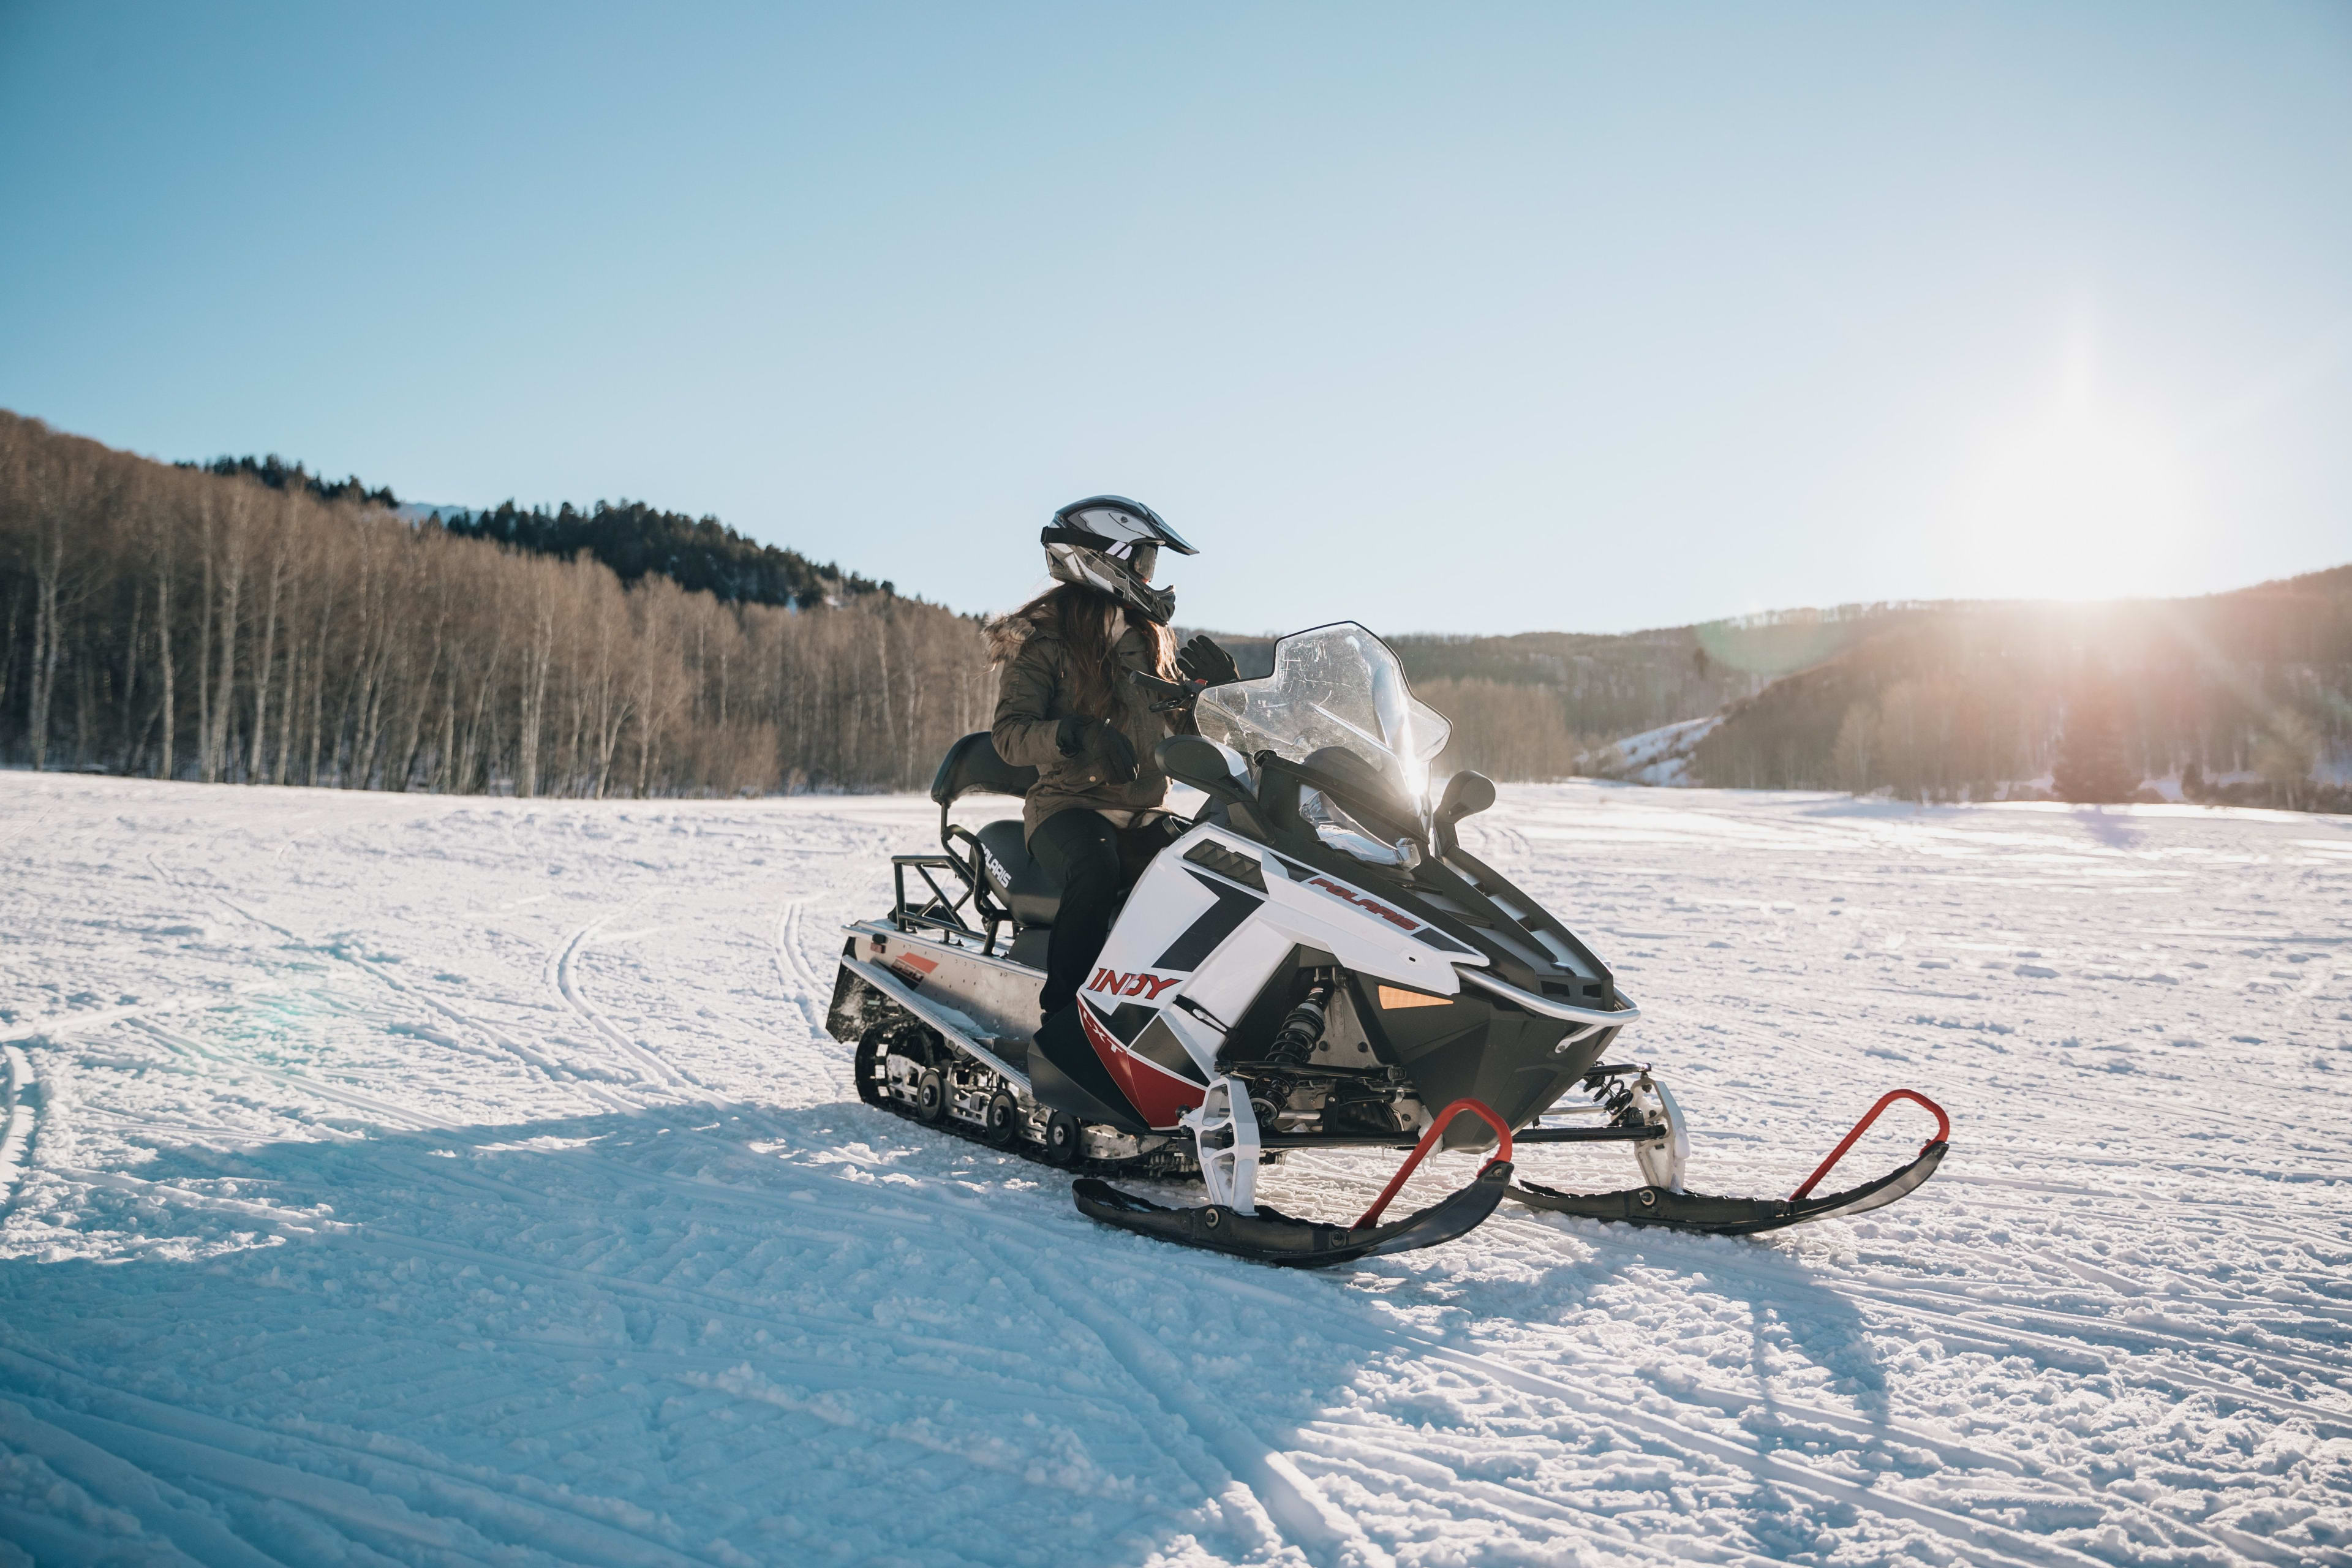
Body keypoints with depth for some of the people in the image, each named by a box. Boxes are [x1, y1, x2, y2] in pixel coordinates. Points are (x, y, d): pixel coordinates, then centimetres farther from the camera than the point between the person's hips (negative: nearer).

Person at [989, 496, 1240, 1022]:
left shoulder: (1151, 641, 18)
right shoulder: (1043, 640, -1)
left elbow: (1185, 728, 20)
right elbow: (1009, 735, -12)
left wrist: (1218, 685, 1)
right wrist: (1074, 735, -30)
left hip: (1145, 816, 5)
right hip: (1068, 807, -5)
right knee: (1097, 869, -38)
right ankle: (1059, 1018, -30)